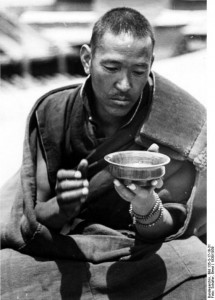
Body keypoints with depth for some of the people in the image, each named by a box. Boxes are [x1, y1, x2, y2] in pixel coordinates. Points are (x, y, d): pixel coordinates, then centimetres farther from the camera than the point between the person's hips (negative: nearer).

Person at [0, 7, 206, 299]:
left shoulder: (180, 125, -13)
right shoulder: (52, 113, -8)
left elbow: (170, 229, -8)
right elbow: (36, 217, -4)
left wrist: (148, 211, -33)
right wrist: (61, 207, -28)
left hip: (142, 257, -1)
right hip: (61, 252, 1)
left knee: (200, 269, -31)